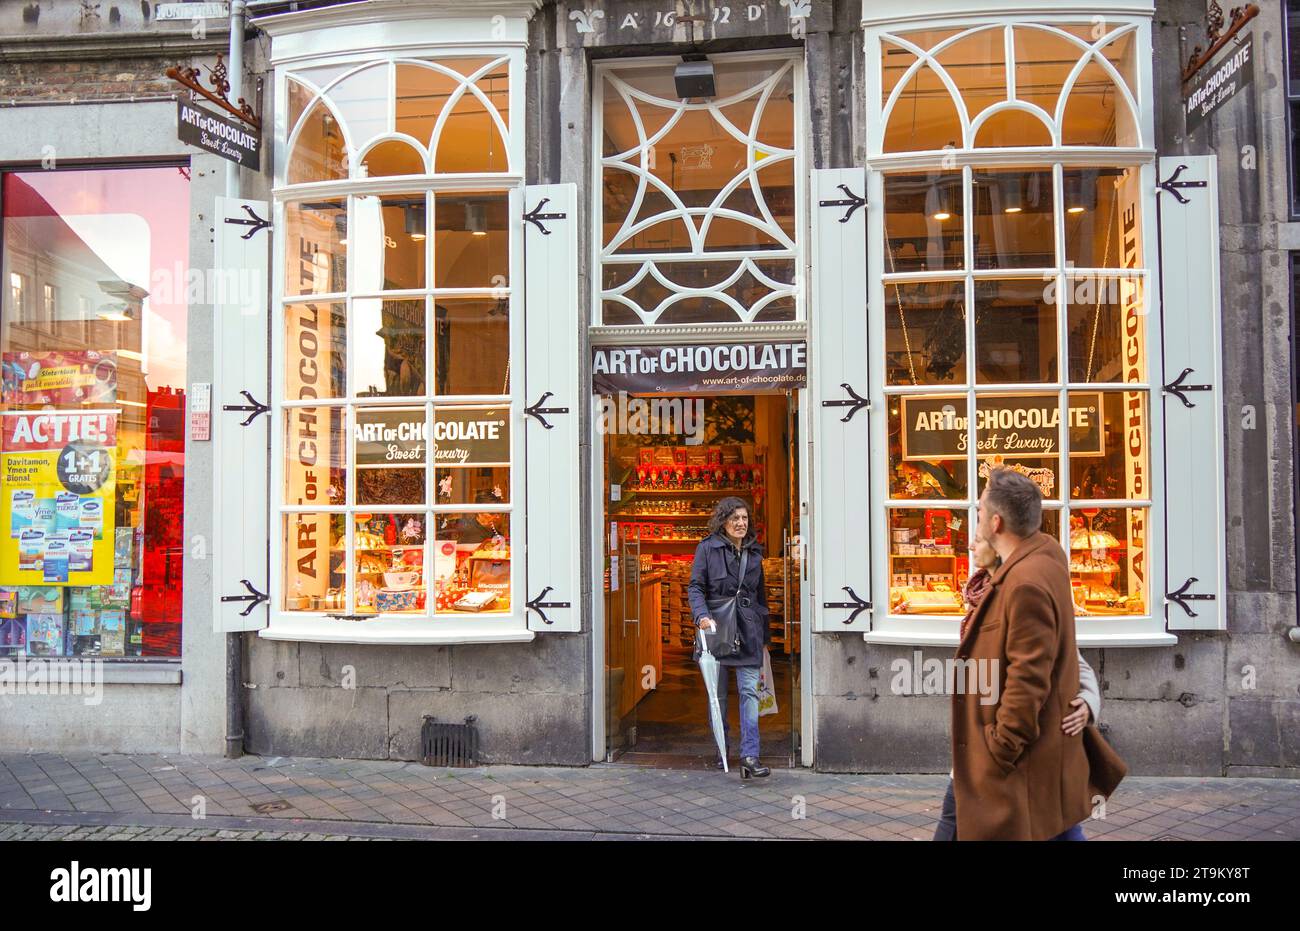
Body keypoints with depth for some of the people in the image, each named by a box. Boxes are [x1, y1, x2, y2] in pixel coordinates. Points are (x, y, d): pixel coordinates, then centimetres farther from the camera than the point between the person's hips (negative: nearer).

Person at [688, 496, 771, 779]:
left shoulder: (754, 551, 13)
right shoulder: (707, 548, 1)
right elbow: (695, 586, -3)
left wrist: (765, 633, 19)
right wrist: (702, 615, -20)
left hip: (748, 628, 2)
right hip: (716, 627, -2)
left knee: (749, 691, -7)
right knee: (718, 694, 8)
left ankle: (749, 755, -8)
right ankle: (721, 752, 21)